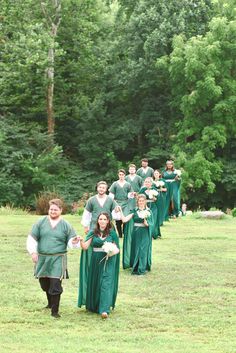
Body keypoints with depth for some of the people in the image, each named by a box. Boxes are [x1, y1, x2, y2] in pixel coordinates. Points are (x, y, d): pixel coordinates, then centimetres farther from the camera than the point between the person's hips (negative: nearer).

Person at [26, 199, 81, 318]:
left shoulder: (66, 225, 3)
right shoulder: (41, 222, 3)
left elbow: (70, 241, 3)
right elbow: (32, 238, 4)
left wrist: (74, 242, -20)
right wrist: (33, 251, -8)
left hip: (58, 259, -2)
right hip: (42, 258, 3)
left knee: (55, 285, -10)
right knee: (44, 283, 15)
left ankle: (54, 310, -1)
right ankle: (50, 303, 41)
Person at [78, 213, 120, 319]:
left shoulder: (112, 233, 3)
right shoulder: (93, 233, 4)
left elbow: (116, 248, 5)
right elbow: (85, 247, -5)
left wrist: (112, 251, -17)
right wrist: (81, 241, -25)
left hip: (107, 262, -2)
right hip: (95, 262, 2)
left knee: (106, 284, -10)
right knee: (94, 284, 11)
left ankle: (104, 310, -16)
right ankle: (93, 306, 30)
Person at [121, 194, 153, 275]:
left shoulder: (148, 211, 1)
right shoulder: (134, 211, 5)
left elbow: (147, 224, -7)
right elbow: (125, 219, -3)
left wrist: (144, 218, -25)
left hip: (144, 234, -2)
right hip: (135, 234, 2)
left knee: (142, 250, -5)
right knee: (135, 250, 5)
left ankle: (141, 269, 0)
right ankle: (135, 268, 16)